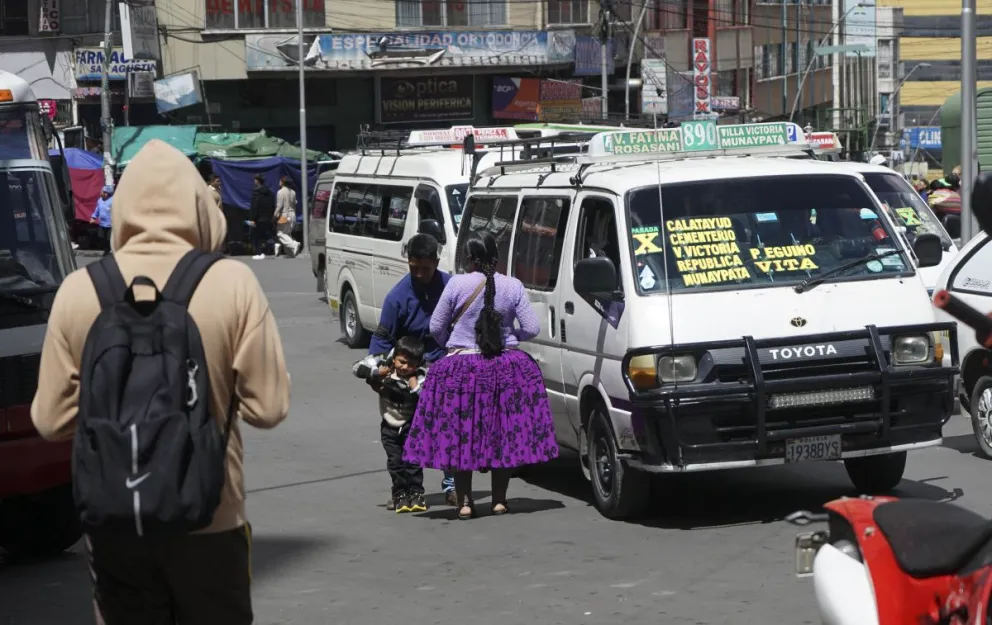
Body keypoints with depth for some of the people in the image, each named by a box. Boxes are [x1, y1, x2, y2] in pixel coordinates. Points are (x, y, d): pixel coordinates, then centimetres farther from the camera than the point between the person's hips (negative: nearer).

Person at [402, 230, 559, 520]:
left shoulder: (457, 284, -8)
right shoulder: (513, 286, -3)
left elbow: (436, 327, -2)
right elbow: (531, 328, -1)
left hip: (461, 367, -2)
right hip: (506, 369, 2)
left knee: (460, 434, 7)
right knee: (504, 431, 12)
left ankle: (464, 501, 6)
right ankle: (499, 499, 15)